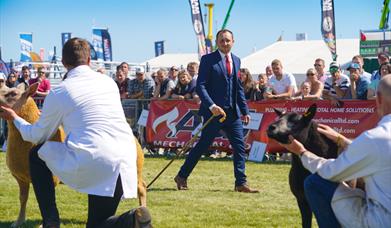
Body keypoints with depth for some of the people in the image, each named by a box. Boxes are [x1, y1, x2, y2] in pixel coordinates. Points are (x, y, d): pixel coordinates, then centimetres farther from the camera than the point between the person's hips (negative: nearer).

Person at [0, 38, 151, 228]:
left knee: (37, 154, 24)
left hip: (88, 164, -4)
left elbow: (37, 136, 18)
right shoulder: (109, 83, 17)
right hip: (124, 161, 4)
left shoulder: (58, 92, 5)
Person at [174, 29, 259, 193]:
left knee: (239, 146, -1)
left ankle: (241, 183, 2)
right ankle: (182, 177, 14)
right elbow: (200, 86, -11)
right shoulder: (208, 60, -5)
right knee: (203, 145, 1)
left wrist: (245, 111, 14)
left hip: (233, 112, 6)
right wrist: (212, 106, -23)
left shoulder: (236, 60, 14)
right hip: (214, 111, -5)